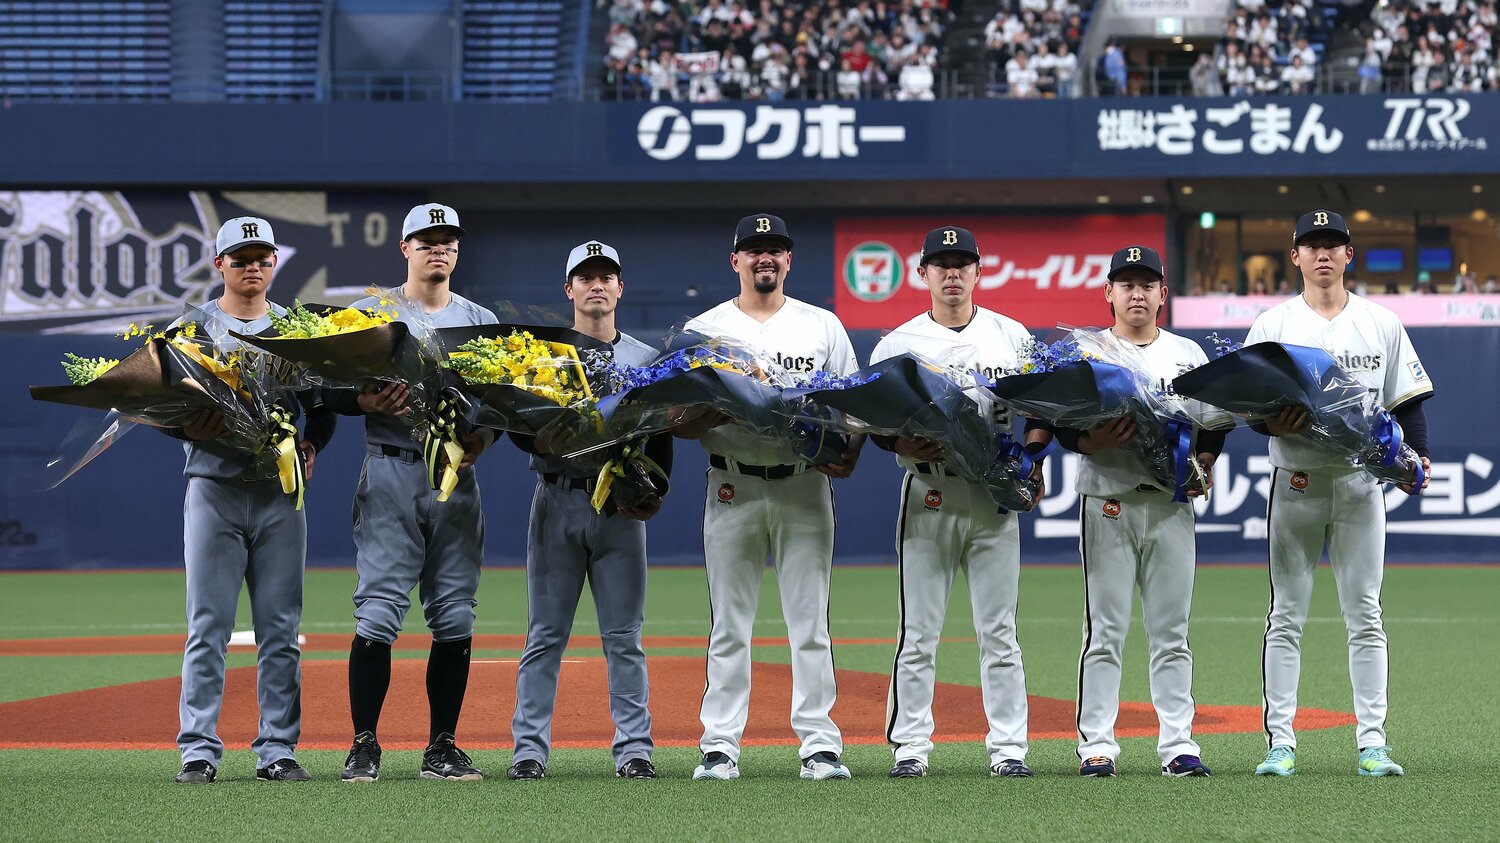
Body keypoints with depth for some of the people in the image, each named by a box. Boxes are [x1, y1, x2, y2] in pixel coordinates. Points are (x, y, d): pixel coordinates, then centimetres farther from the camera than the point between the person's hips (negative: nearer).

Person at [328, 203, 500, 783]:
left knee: (455, 617, 1)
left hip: (456, 478, 3)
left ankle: (442, 749, 8)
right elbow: (335, 390, 3)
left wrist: (482, 438, -8)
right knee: (378, 612, -10)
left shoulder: (481, 320, 15)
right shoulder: (368, 313, 7)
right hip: (390, 474, -3)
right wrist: (368, 401, -19)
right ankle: (364, 746, -4)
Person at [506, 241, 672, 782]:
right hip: (558, 500, -1)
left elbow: (661, 435, 9)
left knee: (624, 636, 1)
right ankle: (529, 748, 2)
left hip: (620, 506, 1)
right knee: (545, 633, 0)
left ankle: (634, 748, 3)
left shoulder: (646, 359, 12)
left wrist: (654, 491, -6)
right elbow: (517, 425, 3)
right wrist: (547, 442, -18)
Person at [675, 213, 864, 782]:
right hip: (733, 489, -1)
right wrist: (719, 413, -18)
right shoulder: (703, 330, 8)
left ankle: (819, 744, 2)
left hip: (805, 485, 1)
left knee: (810, 622, -1)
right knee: (729, 626, 1)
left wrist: (848, 455, -11)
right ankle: (719, 747, 5)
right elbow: (679, 420, 4)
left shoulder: (823, 327, 11)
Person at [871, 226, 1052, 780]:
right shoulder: (898, 344, 7)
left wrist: (1030, 458, -5)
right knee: (919, 631, -1)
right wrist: (903, 445, -16)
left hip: (994, 495, 1)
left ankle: (1007, 748, 4)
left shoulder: (1012, 337, 11)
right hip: (928, 495, -1)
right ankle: (910, 747, 4)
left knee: (999, 631, 1)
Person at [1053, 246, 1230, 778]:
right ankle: (1097, 746, -1)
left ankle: (1178, 746, 4)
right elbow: (1060, 425, 1)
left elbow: (1214, 420, 14)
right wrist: (1092, 442, -19)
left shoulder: (1188, 354, 14)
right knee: (1105, 629, -3)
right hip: (1107, 499, -2)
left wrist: (1204, 464, -5)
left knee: (1171, 631, 2)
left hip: (1171, 501, 2)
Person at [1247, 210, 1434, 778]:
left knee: (1364, 616, 0)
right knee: (1287, 616, 0)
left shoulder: (1382, 324, 9)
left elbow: (1408, 401, 8)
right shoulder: (1272, 325, 6)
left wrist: (1416, 457, -8)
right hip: (1296, 482, -1)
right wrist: (1272, 423, -18)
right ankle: (1280, 742, 2)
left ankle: (1372, 743, 1)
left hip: (1360, 481, 1)